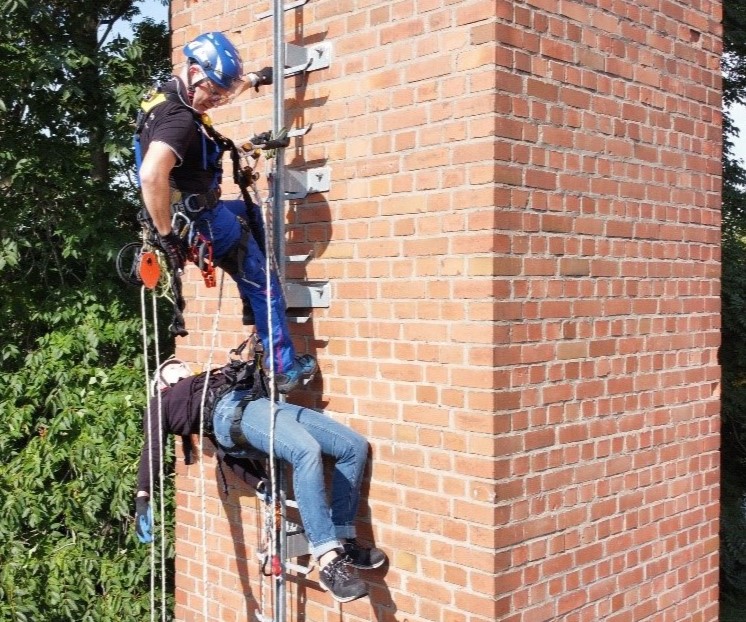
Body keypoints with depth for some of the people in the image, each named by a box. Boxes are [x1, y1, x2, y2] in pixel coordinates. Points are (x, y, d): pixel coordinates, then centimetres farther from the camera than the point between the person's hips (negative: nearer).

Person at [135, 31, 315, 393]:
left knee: (254, 216, 33)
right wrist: (167, 236, -35)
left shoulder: (170, 93, 3)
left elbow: (219, 90, 26)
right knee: (263, 284, 4)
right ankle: (285, 369, 12)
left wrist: (255, 80, 38)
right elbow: (152, 175, -43)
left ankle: (255, 308, 34)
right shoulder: (179, 120, -28)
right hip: (202, 220, -10)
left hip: (191, 211, 10)